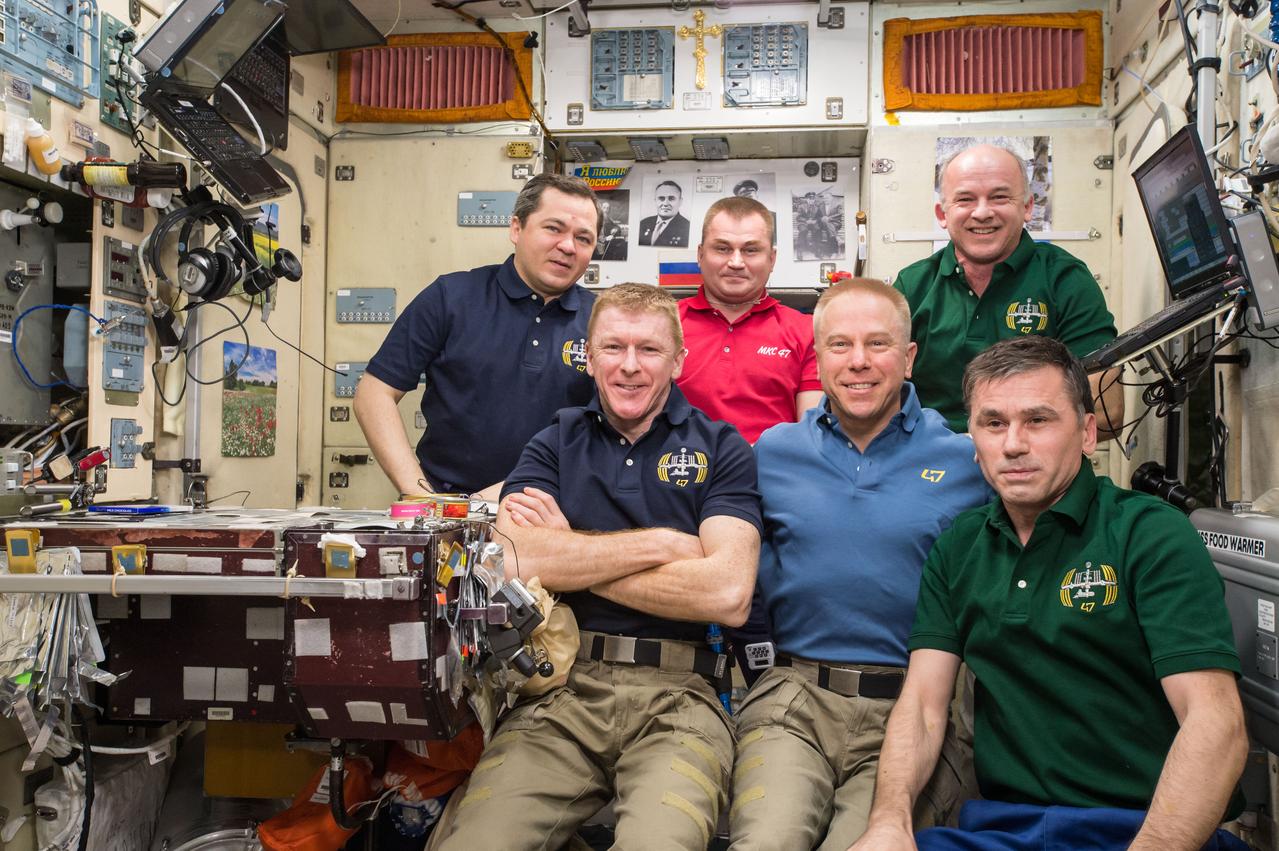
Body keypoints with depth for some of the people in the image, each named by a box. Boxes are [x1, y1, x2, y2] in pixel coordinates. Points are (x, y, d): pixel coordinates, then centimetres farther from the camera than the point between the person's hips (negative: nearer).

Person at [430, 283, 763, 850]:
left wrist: (568, 558, -2)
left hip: (677, 697, -1)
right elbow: (505, 557, -5)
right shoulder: (556, 443, 15)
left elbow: (728, 594, -7)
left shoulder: (721, 449, 9)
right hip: (562, 687, 2)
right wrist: (660, 543, -5)